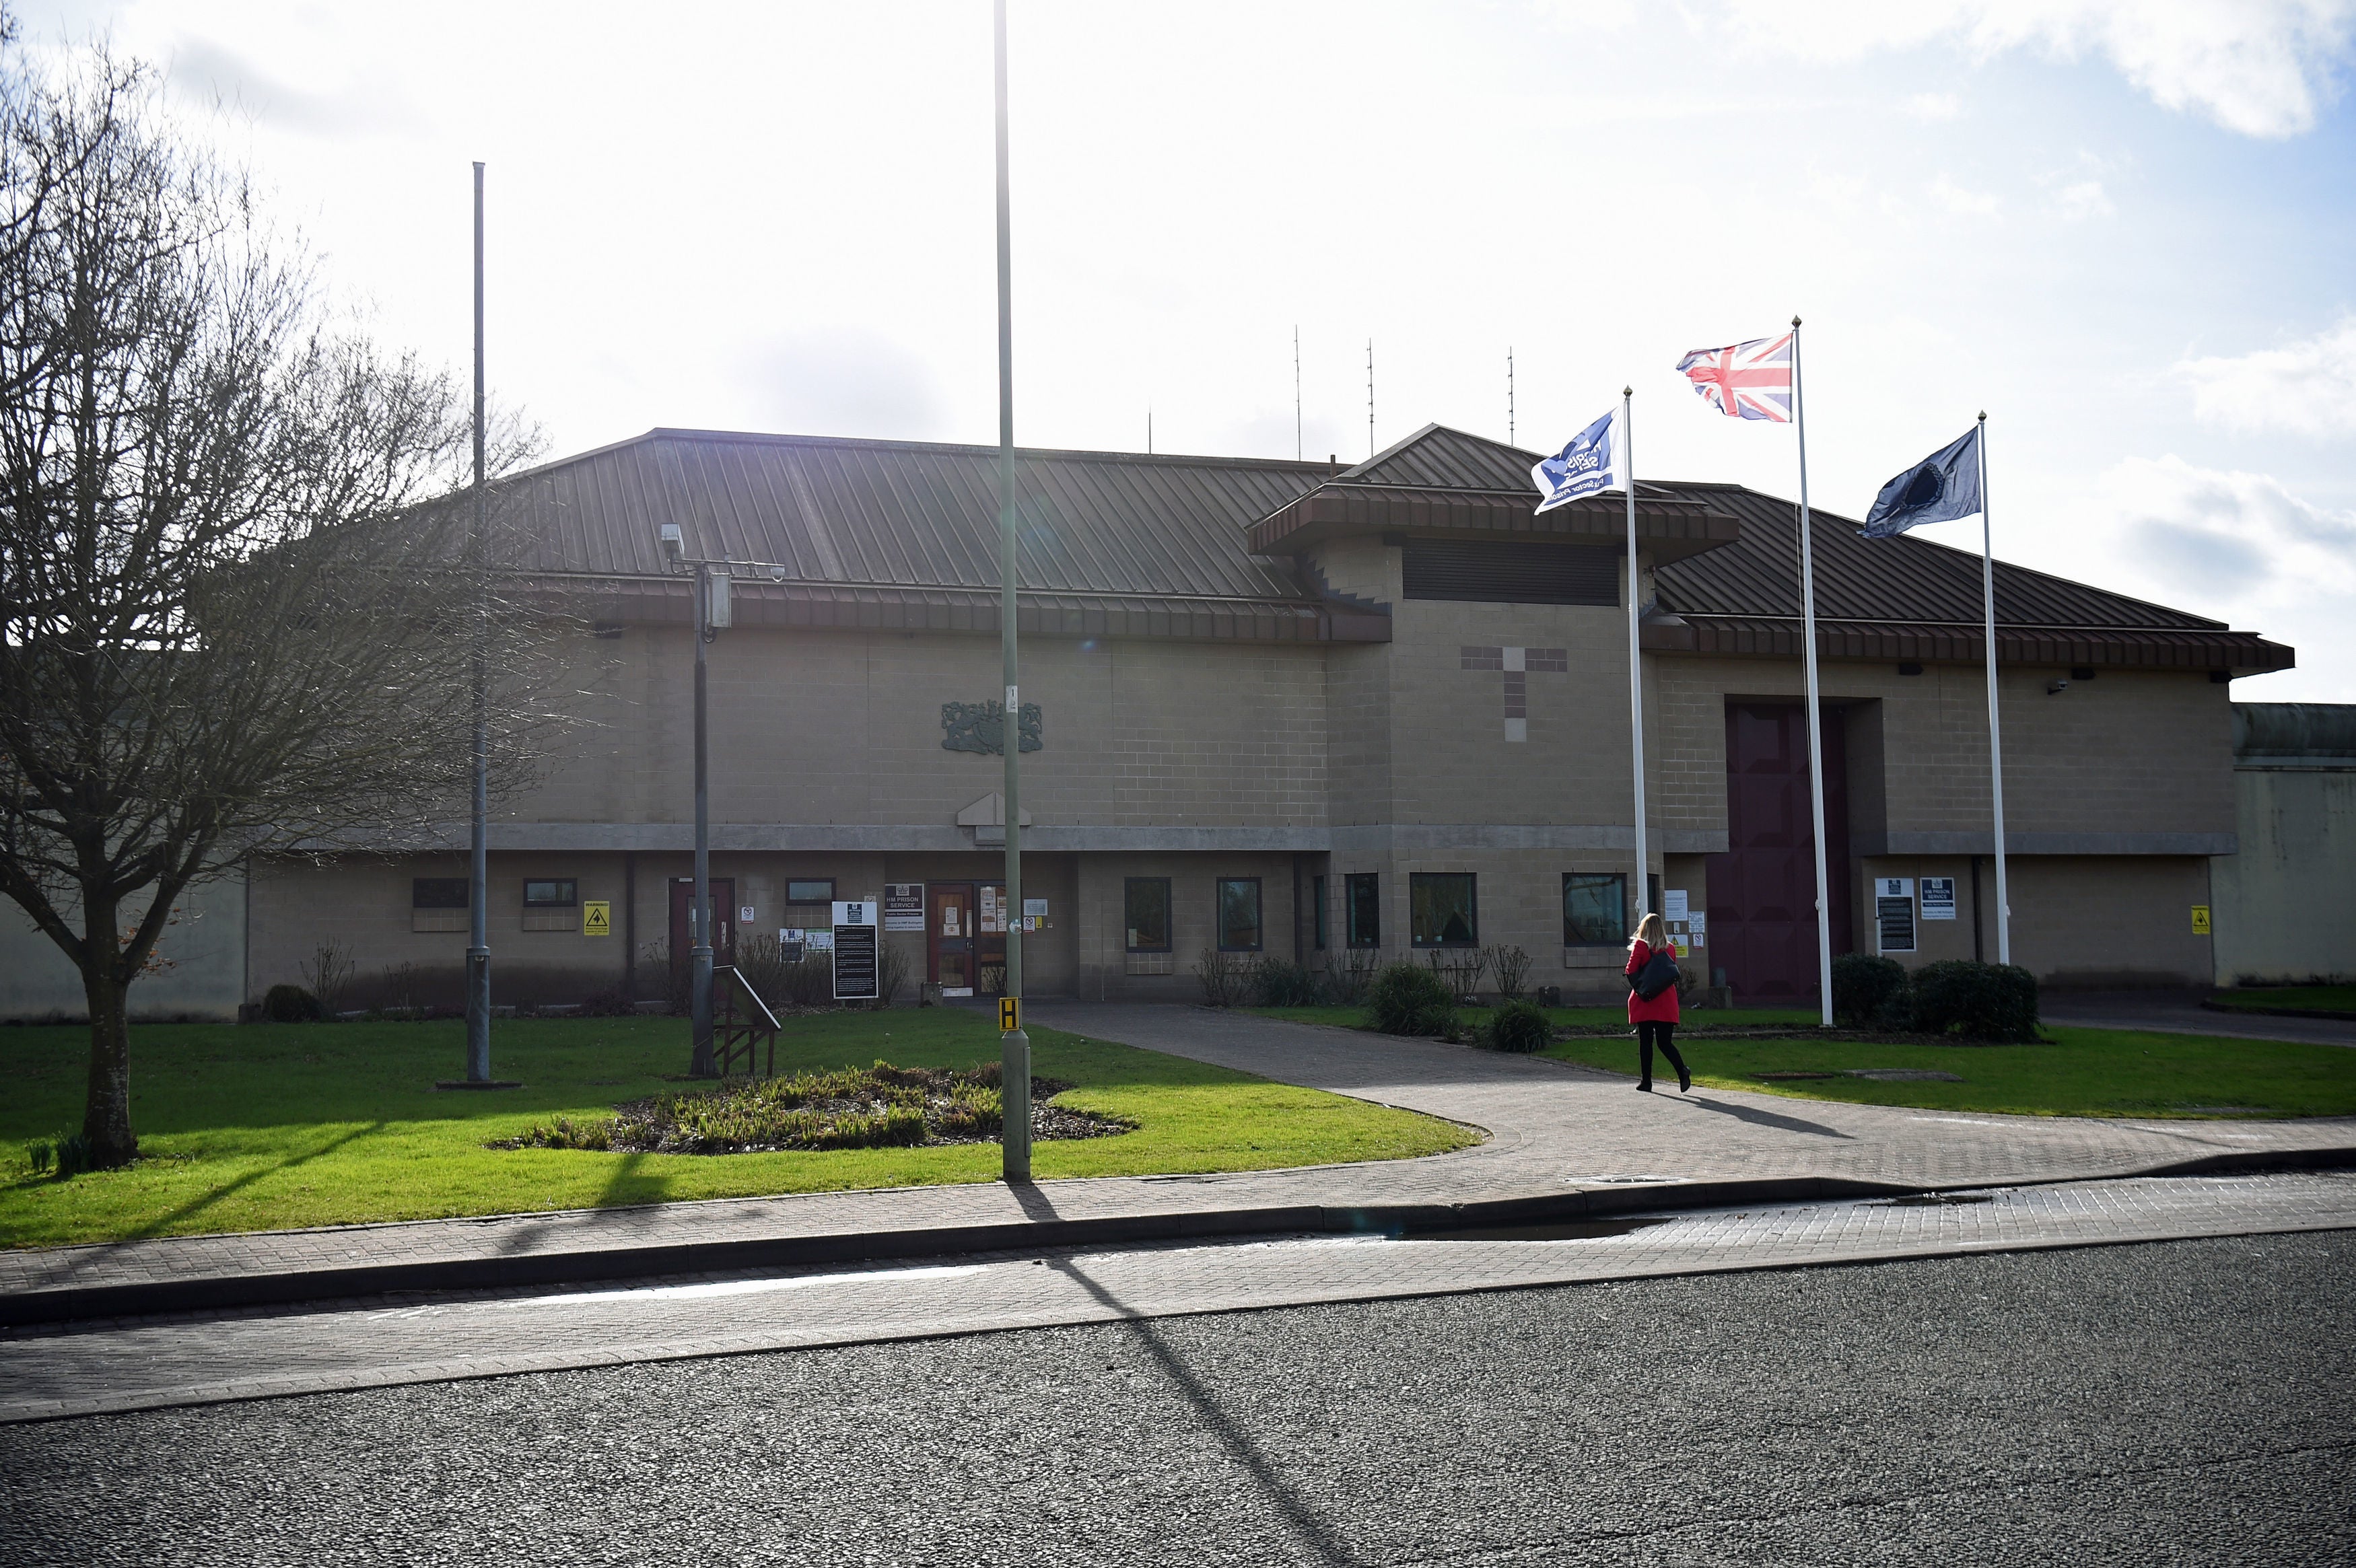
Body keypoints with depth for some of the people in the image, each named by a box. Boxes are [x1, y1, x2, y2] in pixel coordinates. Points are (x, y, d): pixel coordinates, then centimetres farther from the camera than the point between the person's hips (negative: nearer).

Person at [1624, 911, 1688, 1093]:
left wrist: (1638, 988, -3)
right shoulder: (1670, 948, 8)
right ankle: (1682, 1072, -18)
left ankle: (1646, 1081, 5)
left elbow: (1631, 970, -13)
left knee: (1645, 1042, 4)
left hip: (1644, 1003, -3)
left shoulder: (1641, 946, -5)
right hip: (1666, 1003, 3)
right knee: (1665, 1042, 5)